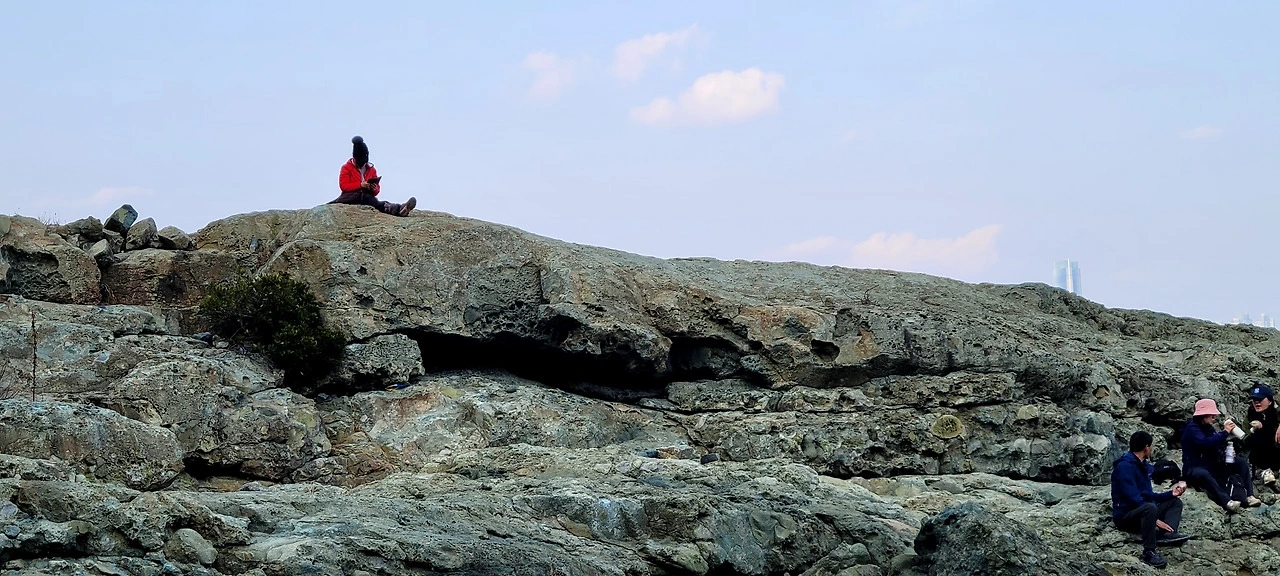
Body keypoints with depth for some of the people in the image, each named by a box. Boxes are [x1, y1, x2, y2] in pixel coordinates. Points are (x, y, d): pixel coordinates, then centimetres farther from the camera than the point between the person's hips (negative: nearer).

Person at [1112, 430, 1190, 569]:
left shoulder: (1142, 466, 14)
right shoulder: (1125, 466, -17)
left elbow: (1149, 496, 21)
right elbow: (1133, 498, -24)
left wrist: (1171, 493, 12)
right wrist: (1156, 520, -24)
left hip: (1142, 513, 10)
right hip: (1125, 516, -10)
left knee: (1175, 502, 12)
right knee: (1150, 508, -38)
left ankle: (1167, 534, -16)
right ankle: (1149, 552, -32)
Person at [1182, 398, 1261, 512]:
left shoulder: (1208, 428, 10)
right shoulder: (1192, 428, -15)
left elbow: (1216, 446, 16)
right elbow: (1205, 443, -31)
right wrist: (1225, 432, -24)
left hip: (1212, 466, 9)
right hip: (1194, 468, -9)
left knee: (1241, 463, 0)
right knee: (1203, 474, -43)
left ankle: (1249, 496, -17)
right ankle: (1226, 501, -57)